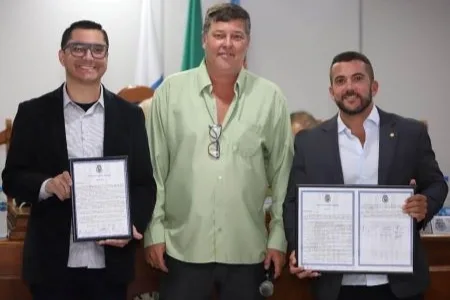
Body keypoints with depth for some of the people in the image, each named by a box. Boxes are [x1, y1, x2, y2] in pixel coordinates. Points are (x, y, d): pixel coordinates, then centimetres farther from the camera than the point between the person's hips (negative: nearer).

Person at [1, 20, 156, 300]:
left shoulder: (129, 114, 4)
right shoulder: (33, 112, 2)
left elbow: (145, 183, 5)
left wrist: (132, 225, -13)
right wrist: (47, 185, -17)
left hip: (110, 263, 1)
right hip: (52, 263, -1)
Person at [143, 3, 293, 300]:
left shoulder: (270, 97, -1)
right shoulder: (171, 91, -1)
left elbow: (282, 172, 3)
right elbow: (154, 167, 1)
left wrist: (279, 236, 2)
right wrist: (154, 230, -1)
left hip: (247, 250, 1)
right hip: (183, 247, 0)